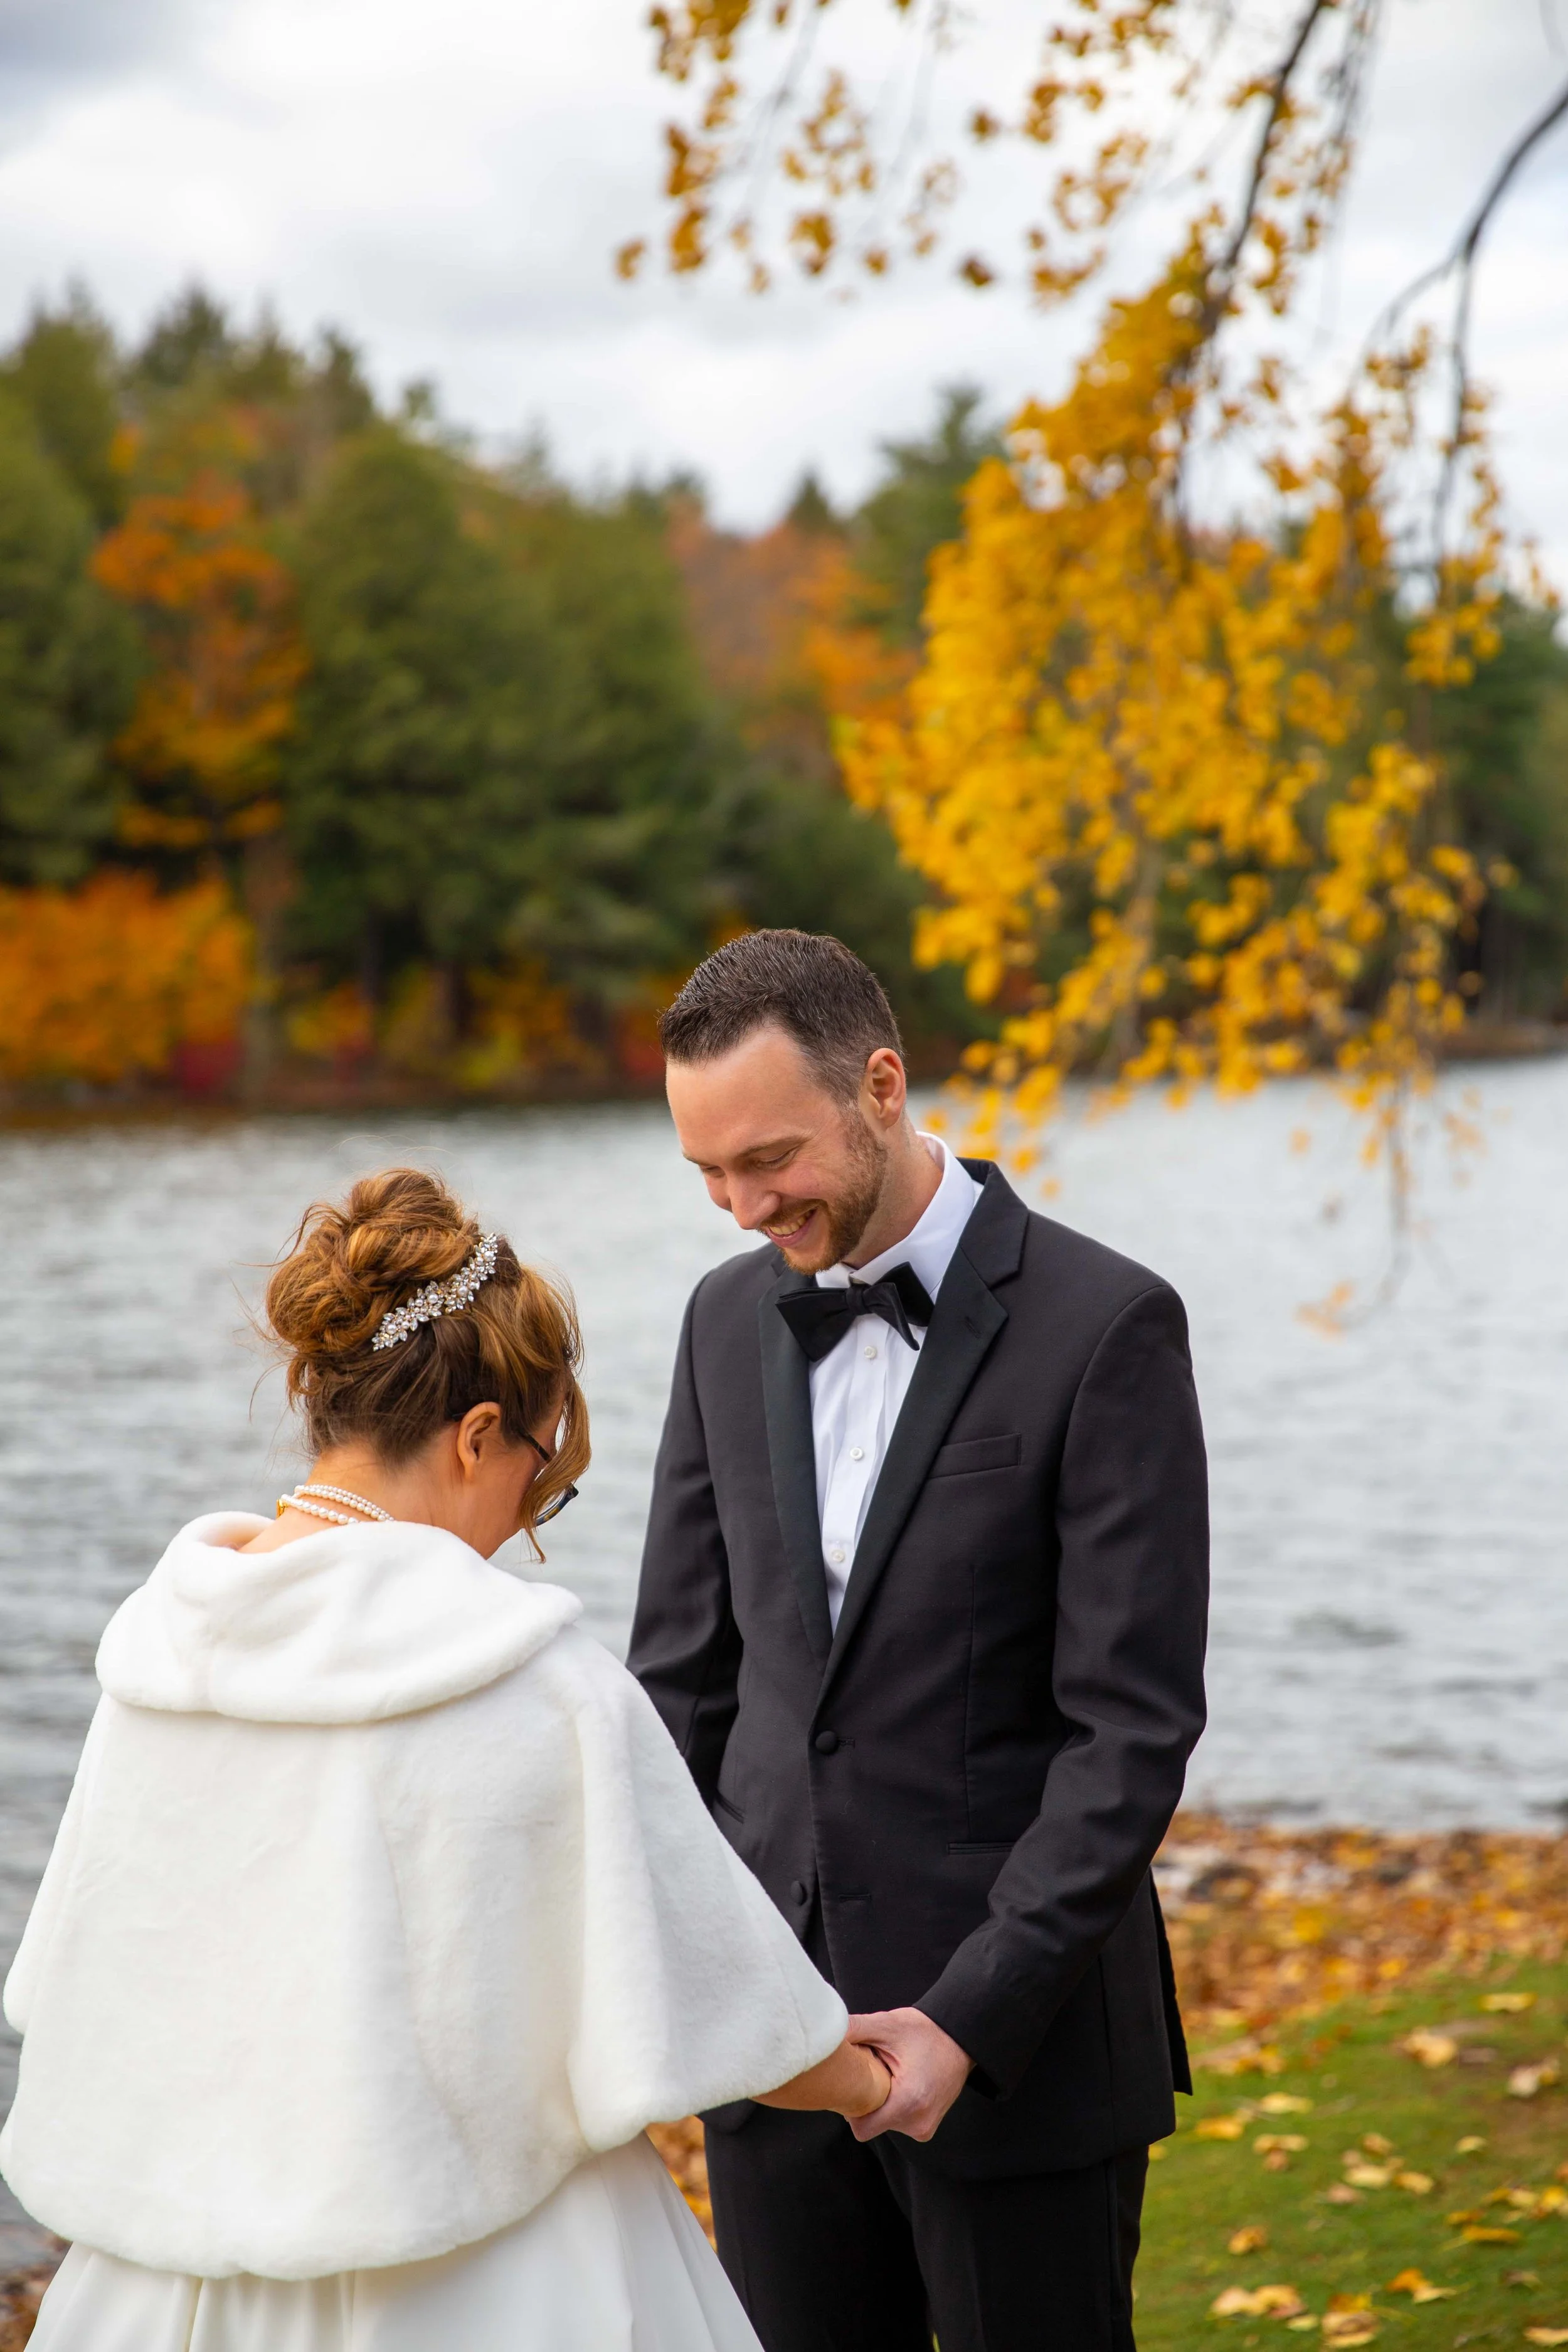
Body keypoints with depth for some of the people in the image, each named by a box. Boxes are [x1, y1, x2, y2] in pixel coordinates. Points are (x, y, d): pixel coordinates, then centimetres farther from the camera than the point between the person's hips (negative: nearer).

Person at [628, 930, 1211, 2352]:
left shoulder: (1105, 1327, -11)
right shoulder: (732, 1321, 7)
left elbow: (1133, 1726, -14)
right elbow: (684, 1672, 11)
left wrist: (973, 2018, -19)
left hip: (1023, 2033, -5)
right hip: (777, 2019, 5)